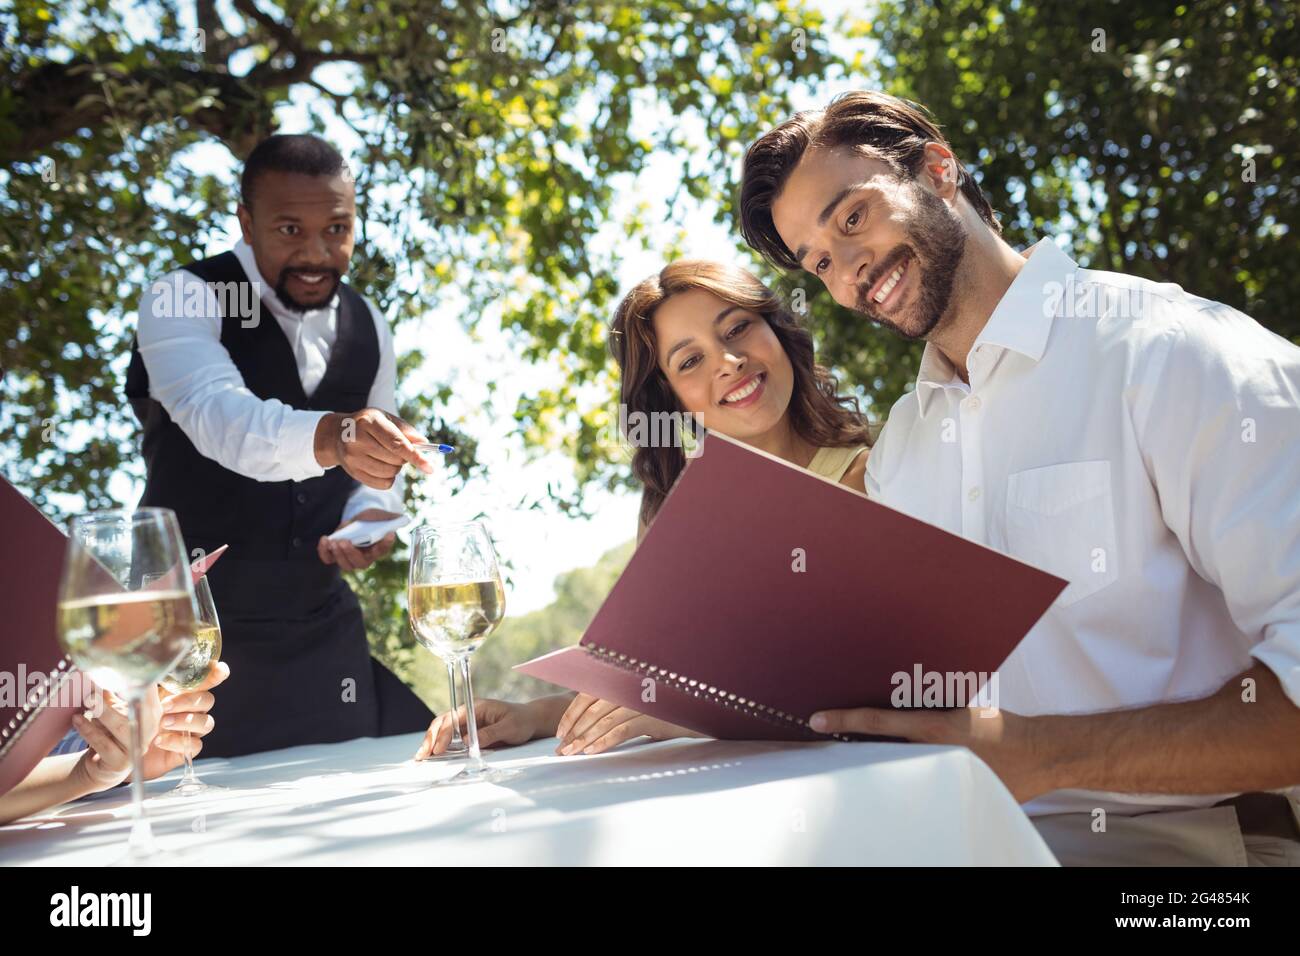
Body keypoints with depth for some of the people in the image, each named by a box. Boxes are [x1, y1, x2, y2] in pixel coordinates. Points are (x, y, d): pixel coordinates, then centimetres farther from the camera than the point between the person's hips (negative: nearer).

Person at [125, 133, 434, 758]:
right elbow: (221, 418, -36)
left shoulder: (367, 330, 4)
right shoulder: (183, 302, -15)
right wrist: (330, 436, -56)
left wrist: (372, 515, -11)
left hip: (321, 633, 5)